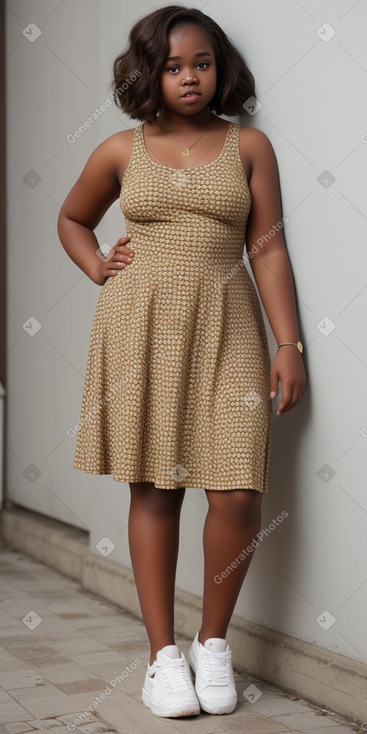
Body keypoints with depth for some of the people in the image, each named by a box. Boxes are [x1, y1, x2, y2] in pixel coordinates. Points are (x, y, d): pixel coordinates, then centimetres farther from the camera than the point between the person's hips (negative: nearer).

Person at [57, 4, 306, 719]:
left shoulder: (248, 146, 6)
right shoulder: (120, 151, 8)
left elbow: (268, 248, 3)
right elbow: (71, 218, 25)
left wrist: (288, 344, -3)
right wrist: (98, 268, 6)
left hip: (226, 331, 0)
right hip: (141, 330, 1)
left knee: (238, 496, -9)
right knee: (153, 490, 3)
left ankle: (213, 641, 14)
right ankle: (163, 651, 15)